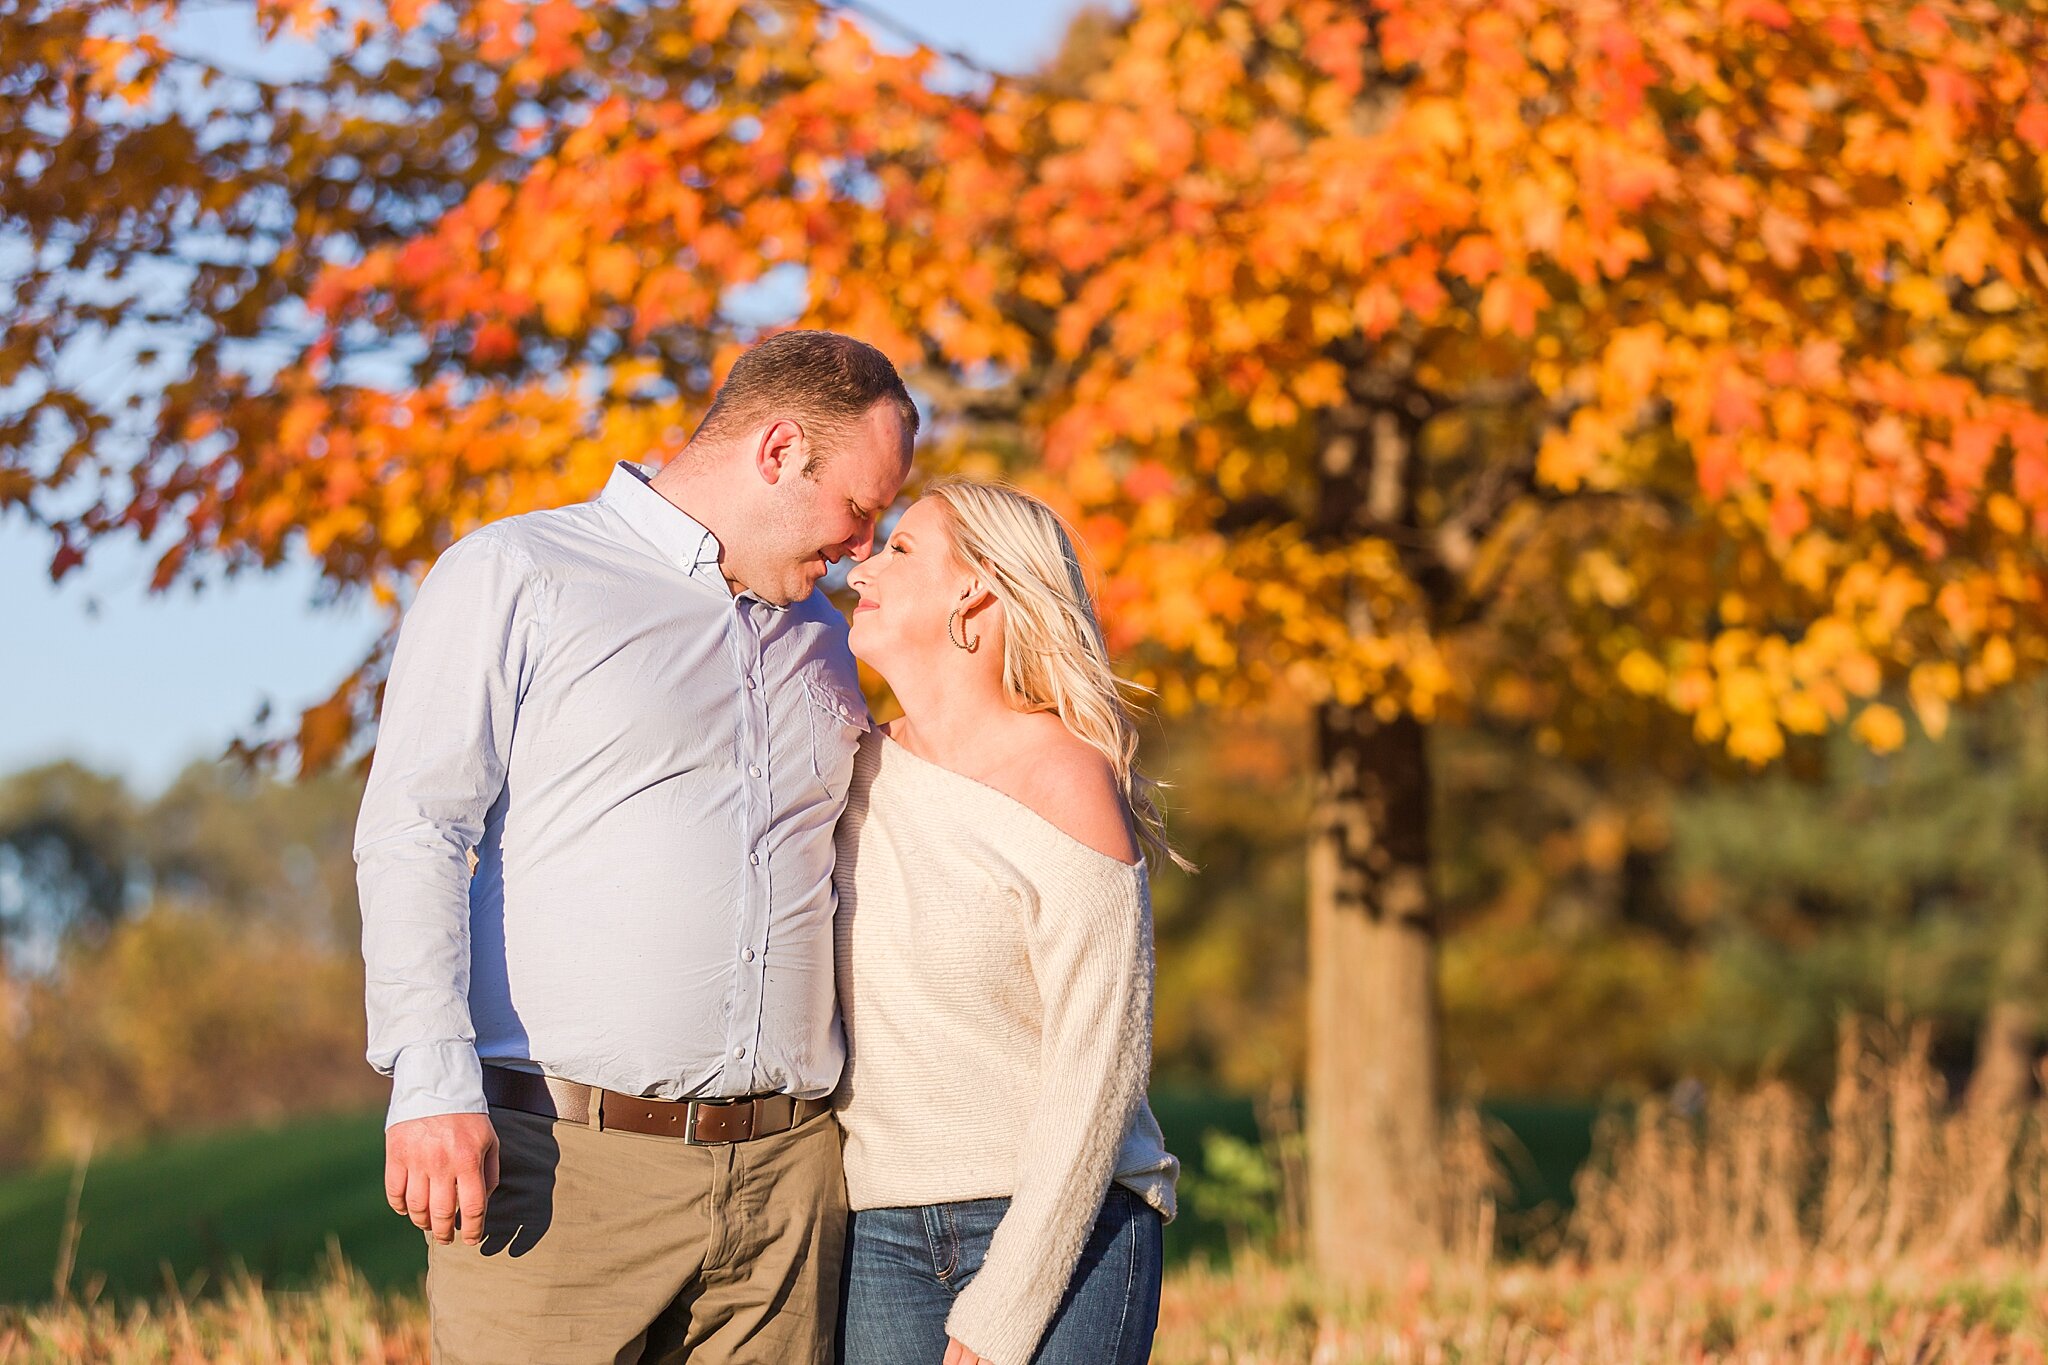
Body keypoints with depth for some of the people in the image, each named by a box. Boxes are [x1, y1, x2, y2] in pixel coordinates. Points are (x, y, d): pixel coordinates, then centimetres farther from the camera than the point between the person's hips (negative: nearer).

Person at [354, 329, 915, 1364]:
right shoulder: (513, 577, 2)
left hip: (787, 1166, 6)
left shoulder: (816, 632, 22)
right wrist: (430, 1083, -18)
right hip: (560, 1159, -6)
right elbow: (413, 832, -8)